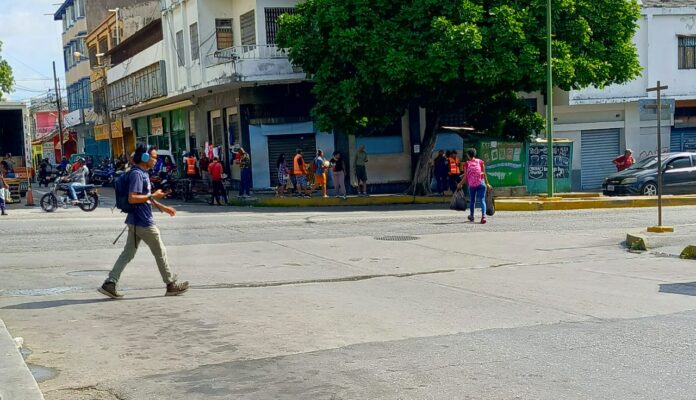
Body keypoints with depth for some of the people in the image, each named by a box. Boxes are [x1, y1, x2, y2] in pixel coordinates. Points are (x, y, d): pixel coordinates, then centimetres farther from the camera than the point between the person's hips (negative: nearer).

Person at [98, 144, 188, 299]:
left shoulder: (143, 173, 14)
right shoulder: (137, 174, -17)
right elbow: (132, 198, -25)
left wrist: (162, 207, 21)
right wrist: (153, 196, -18)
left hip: (136, 222, 10)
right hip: (143, 222, -10)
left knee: (127, 254, 9)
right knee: (160, 253, 2)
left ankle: (109, 284, 7)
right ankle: (171, 285, 13)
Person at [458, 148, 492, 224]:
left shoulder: (466, 163, 0)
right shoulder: (480, 162, 3)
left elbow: (465, 176, -1)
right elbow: (484, 174, 3)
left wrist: (460, 184, 13)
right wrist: (487, 183, 12)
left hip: (471, 184, 0)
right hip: (481, 183, 0)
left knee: (472, 200, 16)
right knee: (482, 200, -3)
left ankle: (471, 216, 30)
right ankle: (483, 216, -21)